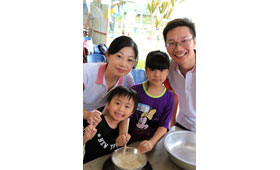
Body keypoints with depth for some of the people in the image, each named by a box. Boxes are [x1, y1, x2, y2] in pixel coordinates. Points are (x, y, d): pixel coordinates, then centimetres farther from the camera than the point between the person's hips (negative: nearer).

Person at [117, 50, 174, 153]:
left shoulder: (169, 97, -3)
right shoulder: (135, 90, -7)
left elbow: (164, 125, -6)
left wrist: (152, 142, -21)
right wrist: (122, 134, -25)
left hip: (154, 142, 1)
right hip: (131, 141, 0)